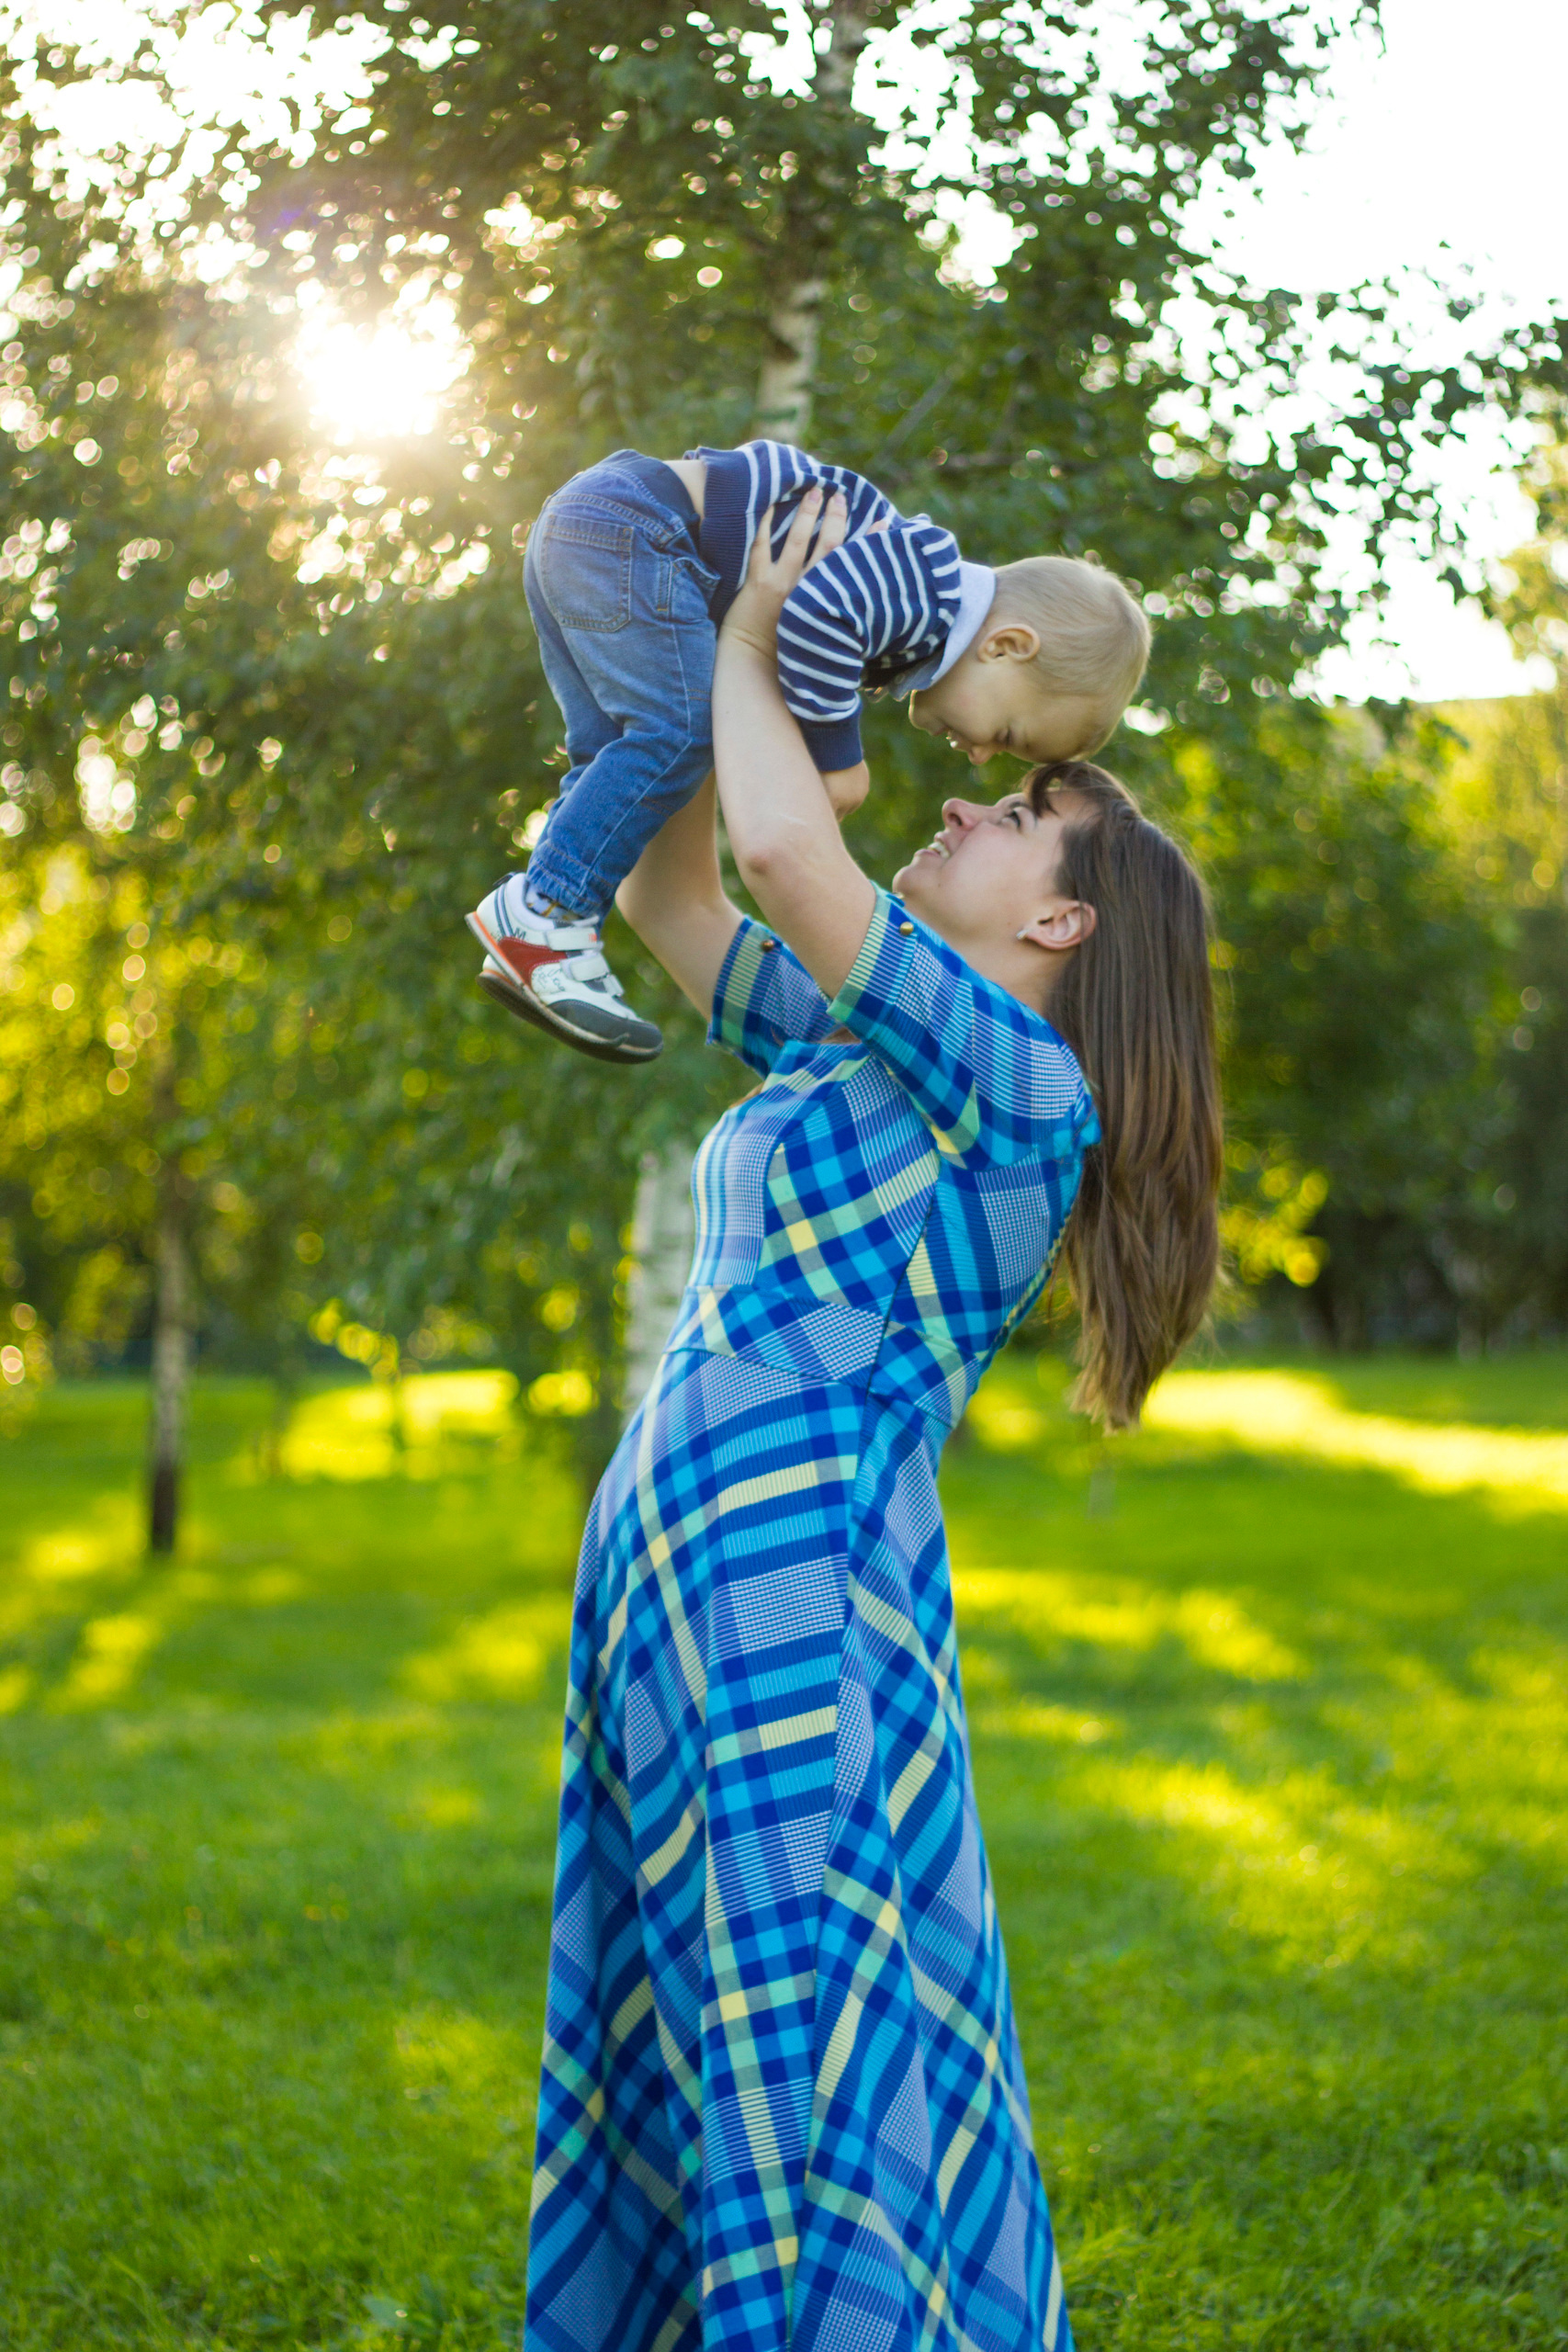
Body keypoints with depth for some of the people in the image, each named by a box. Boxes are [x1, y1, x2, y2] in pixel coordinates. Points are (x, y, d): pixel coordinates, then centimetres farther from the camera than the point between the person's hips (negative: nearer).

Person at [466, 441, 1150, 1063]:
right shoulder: (933, 582, -15)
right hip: (628, 530, -10)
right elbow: (816, 614, -30)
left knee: (609, 753, 11)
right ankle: (542, 911, -14)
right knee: (678, 731, -14)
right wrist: (835, 756, -21)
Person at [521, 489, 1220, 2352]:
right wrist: (718, 662, 21)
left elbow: (787, 852, -17)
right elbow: (666, 893, 30)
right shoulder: (849, 1049, 19)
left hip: (798, 1587, -9)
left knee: (819, 2052, -7)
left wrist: (746, 659, 0)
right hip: (674, 1578, 9)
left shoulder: (1023, 1085, -8)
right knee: (676, 2051, 13)